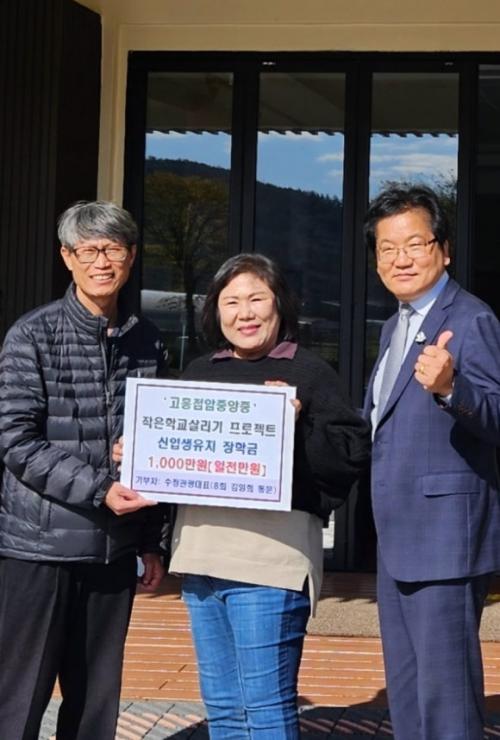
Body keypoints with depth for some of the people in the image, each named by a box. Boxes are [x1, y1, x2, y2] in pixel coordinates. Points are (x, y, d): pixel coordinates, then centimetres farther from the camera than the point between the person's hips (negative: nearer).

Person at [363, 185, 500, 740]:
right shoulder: (394, 329, 17)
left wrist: (450, 387, -42)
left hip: (445, 537, -9)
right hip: (397, 543, 9)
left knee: (445, 693, -5)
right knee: (404, 694, 18)